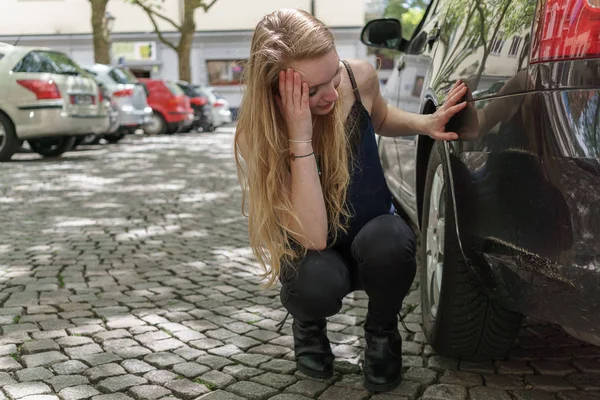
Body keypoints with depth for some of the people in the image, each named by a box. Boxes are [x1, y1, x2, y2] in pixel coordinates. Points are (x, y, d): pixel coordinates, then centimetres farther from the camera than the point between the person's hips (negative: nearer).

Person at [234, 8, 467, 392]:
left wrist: (425, 123, -12)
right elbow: (313, 238, -36)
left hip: (375, 232, 2)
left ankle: (382, 331, -1)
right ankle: (309, 322, 3)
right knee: (316, 281, -37)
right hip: (314, 253, -2)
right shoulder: (258, 135, -27)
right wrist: (300, 139, -42)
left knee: (389, 240, -34)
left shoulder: (360, 78, -19)